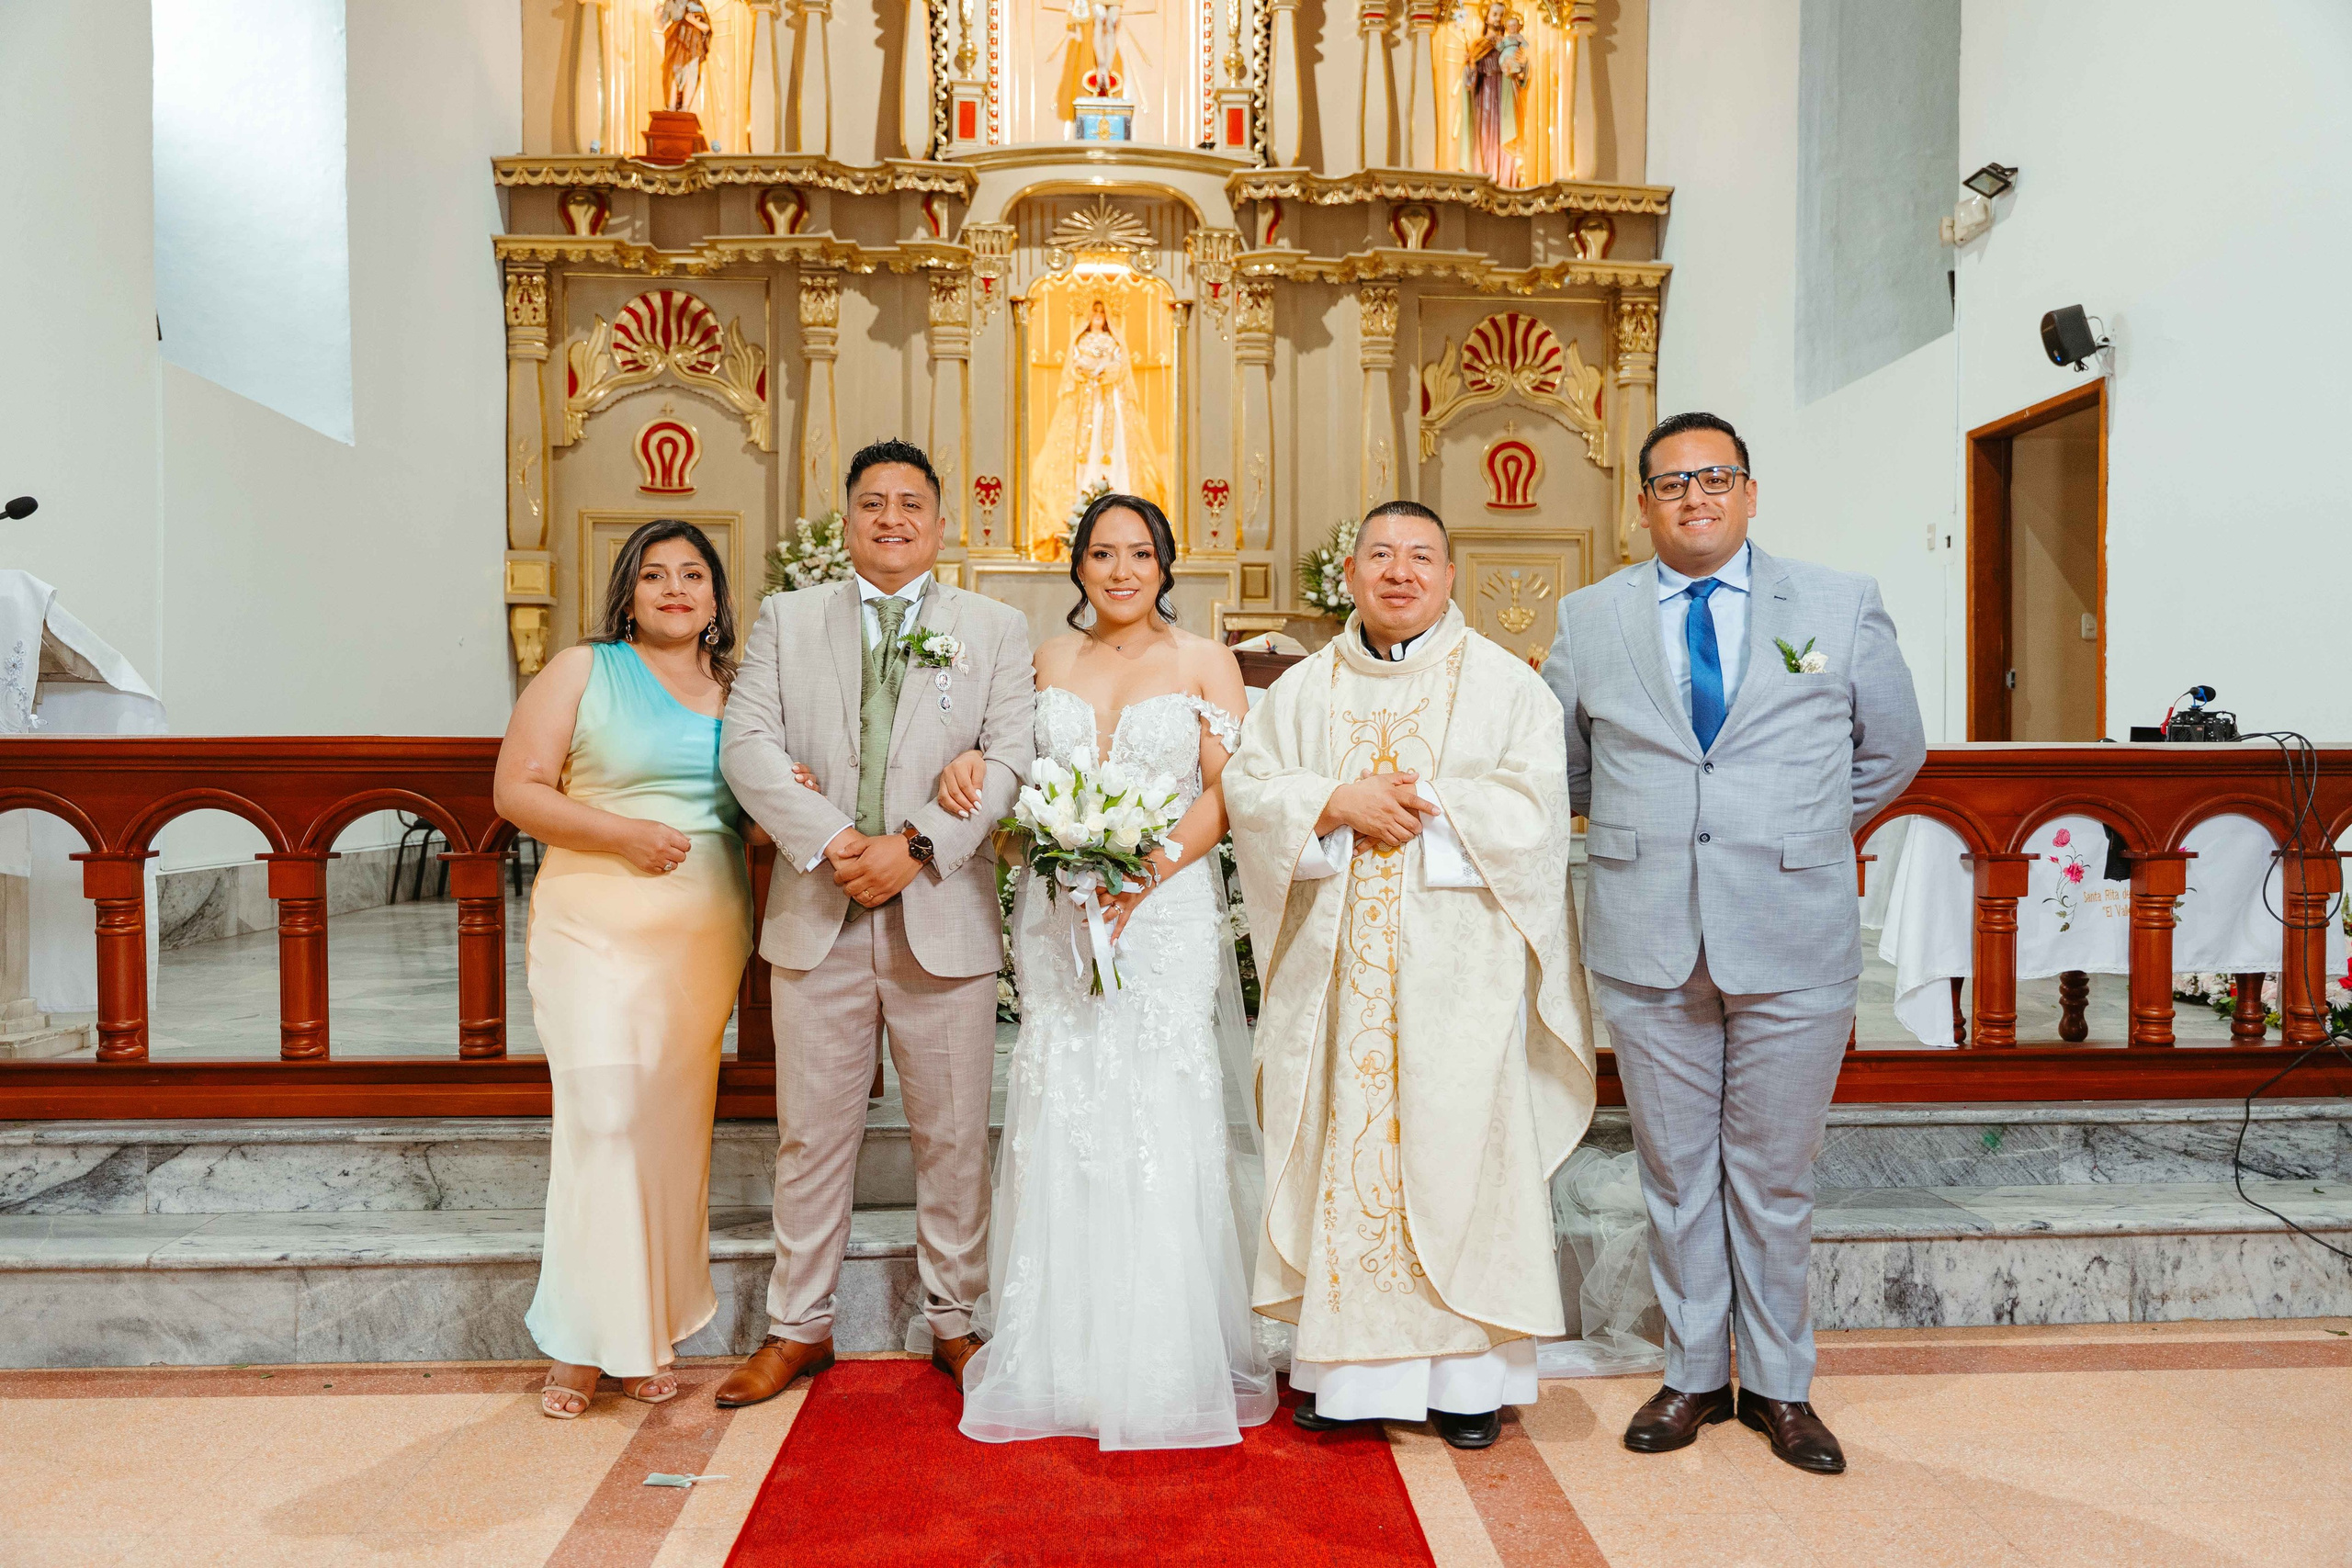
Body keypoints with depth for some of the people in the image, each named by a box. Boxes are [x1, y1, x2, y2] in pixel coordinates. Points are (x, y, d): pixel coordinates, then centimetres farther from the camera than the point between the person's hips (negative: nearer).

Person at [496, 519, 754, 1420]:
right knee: (602, 1123, -7)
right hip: (597, 929, -4)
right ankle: (586, 1342, 8)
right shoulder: (581, 671, 2)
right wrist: (620, 832, -16)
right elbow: (516, 790, -3)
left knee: (673, 1126, 8)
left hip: (707, 938, 4)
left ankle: (650, 1330, 21)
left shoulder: (736, 689, 13)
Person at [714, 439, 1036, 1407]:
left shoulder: (996, 629, 7)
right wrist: (832, 840, -15)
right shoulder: (786, 618, 10)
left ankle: (952, 1322, 26)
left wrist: (917, 843, -16)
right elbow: (748, 746, -1)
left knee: (953, 1136, 9)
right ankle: (799, 1327, 26)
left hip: (944, 916, 0)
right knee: (813, 1134, 10)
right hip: (817, 917, 1)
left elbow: (1009, 762, -3)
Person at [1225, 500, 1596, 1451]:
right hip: (1337, 962, 2)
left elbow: (1532, 804, -6)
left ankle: (1470, 1372, 12)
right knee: (1343, 1143, 4)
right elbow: (1248, 787, 3)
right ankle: (1345, 1363, 16)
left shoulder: (1503, 684, 5)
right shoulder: (1303, 688, 13)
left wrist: (1419, 801, -10)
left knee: (1459, 1148, 0)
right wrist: (1340, 802, -12)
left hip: (1460, 960, -2)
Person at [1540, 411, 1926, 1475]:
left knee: (1776, 1176, 10)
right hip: (1647, 945, 1)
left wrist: (1798, 836, 14)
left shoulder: (1842, 607, 3)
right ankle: (1694, 1374, 28)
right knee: (1675, 1172, 12)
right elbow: (1561, 767, 17)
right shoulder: (1589, 620, 5)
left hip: (1794, 942, -1)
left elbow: (1893, 752, 15)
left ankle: (1779, 1385, 28)